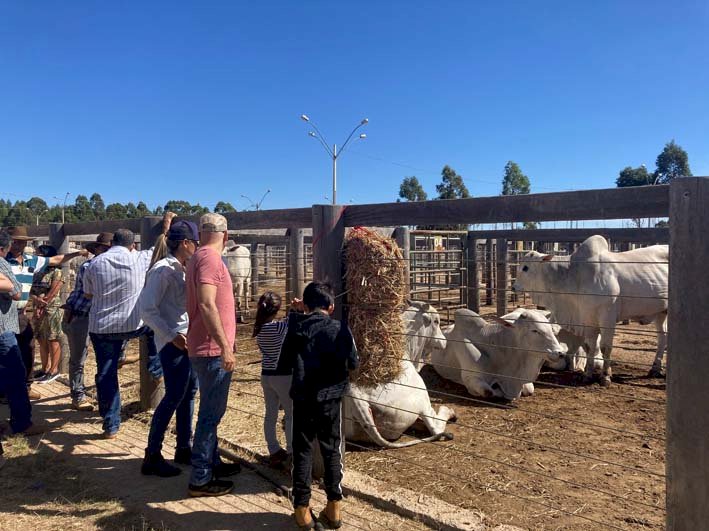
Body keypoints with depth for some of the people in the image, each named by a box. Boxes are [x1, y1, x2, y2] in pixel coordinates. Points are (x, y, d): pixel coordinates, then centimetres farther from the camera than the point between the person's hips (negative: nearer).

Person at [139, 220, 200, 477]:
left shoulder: (182, 269, 12)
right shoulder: (163, 269, -15)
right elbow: (146, 308, -19)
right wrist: (172, 336, -20)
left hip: (188, 339, 9)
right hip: (174, 342, -9)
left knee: (189, 393, 14)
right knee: (173, 397, -3)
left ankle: (184, 448, 27)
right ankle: (152, 457, 10)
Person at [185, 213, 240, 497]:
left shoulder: (199, 257, 14)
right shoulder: (210, 258, -16)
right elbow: (207, 305, -26)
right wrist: (225, 347, -25)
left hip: (206, 348, 10)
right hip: (213, 349, -10)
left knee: (211, 410, 19)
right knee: (211, 413, -3)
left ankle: (211, 463, 32)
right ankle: (200, 479, 5)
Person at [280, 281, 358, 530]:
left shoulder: (296, 328, -4)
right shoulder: (341, 329, -7)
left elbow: (286, 360, 5)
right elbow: (353, 363, 0)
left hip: (303, 399, 0)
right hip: (331, 398, 0)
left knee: (302, 451, 11)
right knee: (332, 450, 12)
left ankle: (302, 509, 16)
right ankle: (334, 508, 19)